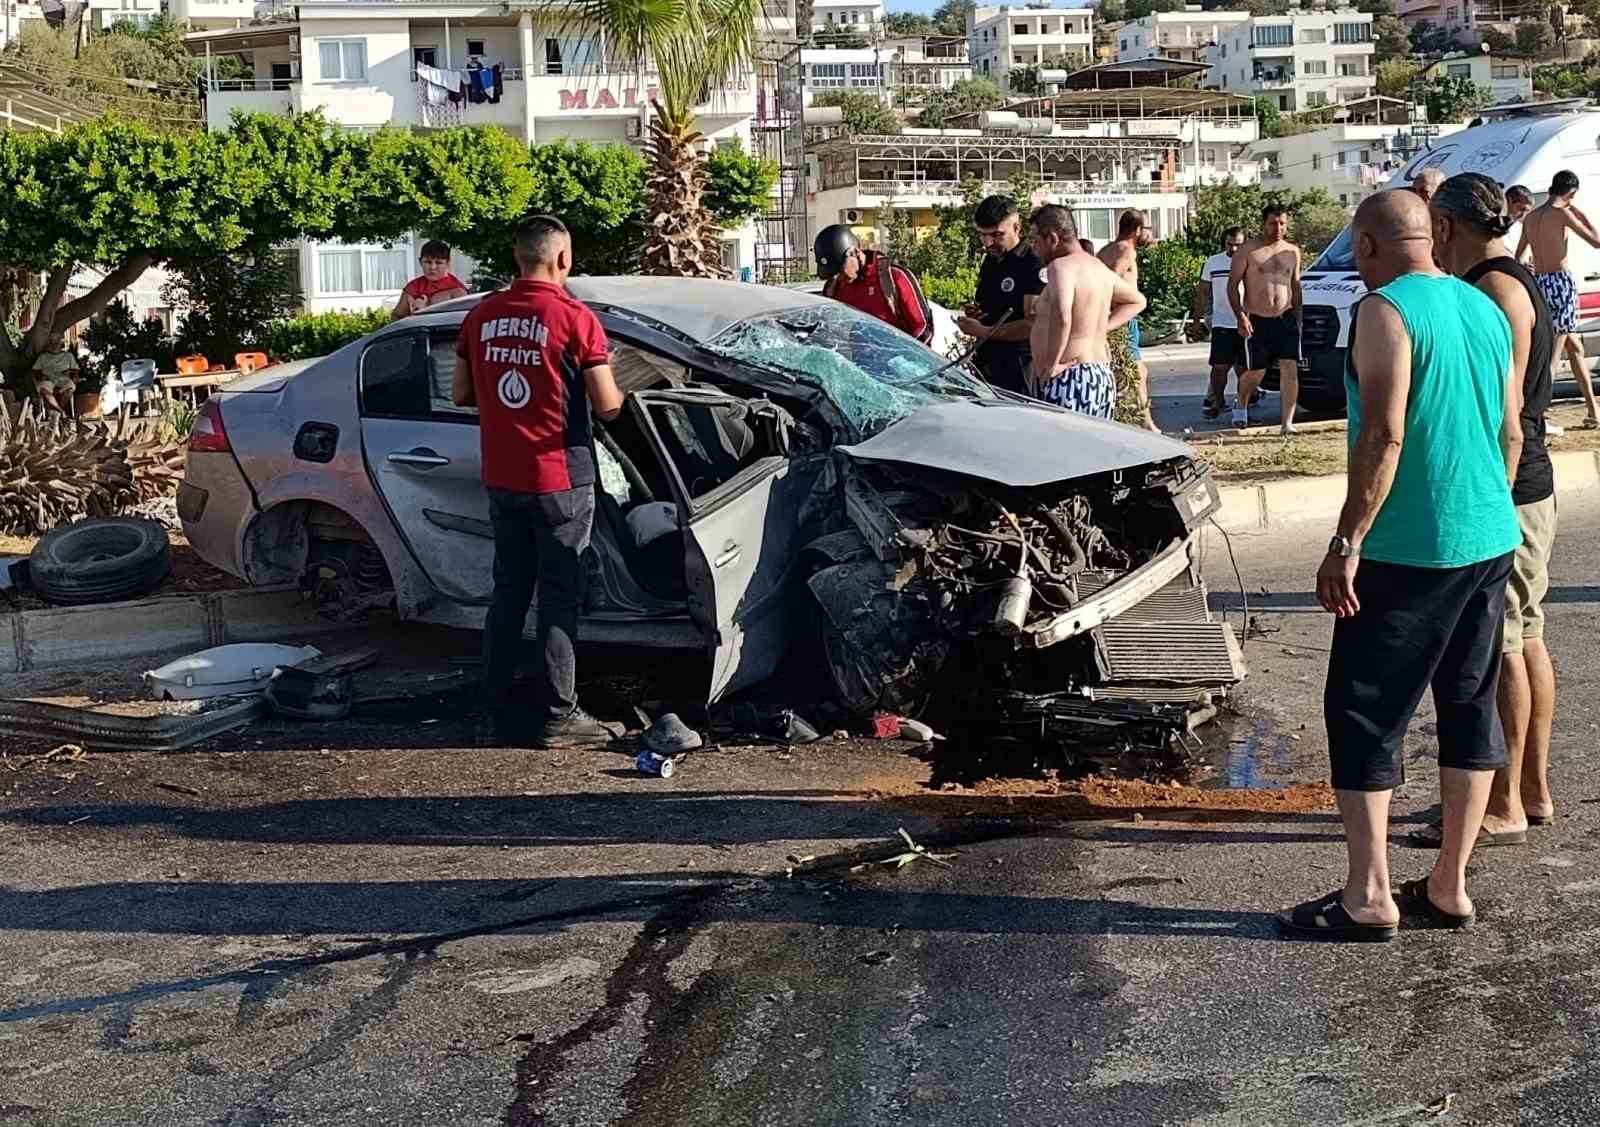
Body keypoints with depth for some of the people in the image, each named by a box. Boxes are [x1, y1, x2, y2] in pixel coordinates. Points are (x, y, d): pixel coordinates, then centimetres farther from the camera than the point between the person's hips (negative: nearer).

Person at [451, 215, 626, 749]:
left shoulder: (481, 316, 4)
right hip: (559, 478, -5)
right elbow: (607, 405, -12)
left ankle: (493, 716, 15)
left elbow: (460, 394, 12)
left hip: (501, 479, 5)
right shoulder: (575, 318, -13)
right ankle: (558, 716, 6)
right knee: (559, 596, 3)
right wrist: (611, 383, 9)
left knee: (508, 591, 14)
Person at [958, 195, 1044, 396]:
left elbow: (1033, 325, -18)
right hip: (987, 365, 8)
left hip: (1019, 370, -8)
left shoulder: (1033, 265, -11)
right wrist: (974, 315, 8)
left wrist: (982, 331, -16)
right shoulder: (989, 262, 17)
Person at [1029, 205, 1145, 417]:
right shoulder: (1098, 267, 17)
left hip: (1070, 381, -10)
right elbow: (1137, 300, 32)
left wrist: (1050, 365, -20)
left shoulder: (1061, 266, -13)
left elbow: (1061, 318, -30)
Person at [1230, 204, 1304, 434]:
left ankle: (1287, 422, -7)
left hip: (1286, 318, 3)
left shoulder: (1292, 251, 10)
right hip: (1256, 320, -3)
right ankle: (1240, 404, 37)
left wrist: (1298, 316, 13)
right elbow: (1233, 284, -5)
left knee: (1290, 369, -10)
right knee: (1255, 373, 7)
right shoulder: (1249, 249, -4)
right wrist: (1240, 316, -14)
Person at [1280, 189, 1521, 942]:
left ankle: (1368, 899, 1)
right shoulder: (1487, 309, 12)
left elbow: (1383, 436, -21)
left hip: (1407, 550, -8)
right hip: (1491, 542, 8)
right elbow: (1510, 432, 16)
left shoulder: (1385, 311, -13)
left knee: (1363, 715, 0)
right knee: (1471, 709, 13)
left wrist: (1347, 542, -19)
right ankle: (1449, 887, 20)